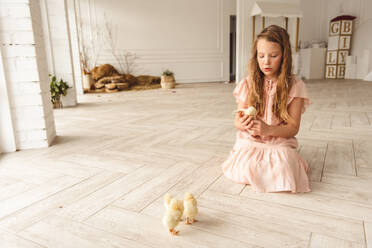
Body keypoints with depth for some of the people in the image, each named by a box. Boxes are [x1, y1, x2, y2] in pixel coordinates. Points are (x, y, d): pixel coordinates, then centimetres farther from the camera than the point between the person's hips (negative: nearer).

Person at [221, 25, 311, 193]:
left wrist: (268, 129, -24)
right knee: (247, 169, -26)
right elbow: (237, 122, 3)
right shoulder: (247, 84, 0)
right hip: (250, 142, 1)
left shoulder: (294, 87, -2)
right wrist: (243, 124, -22)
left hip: (280, 143, 0)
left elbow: (293, 128, -4)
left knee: (282, 173, -27)